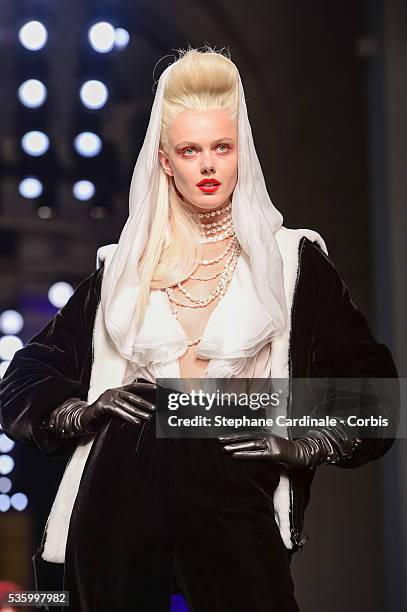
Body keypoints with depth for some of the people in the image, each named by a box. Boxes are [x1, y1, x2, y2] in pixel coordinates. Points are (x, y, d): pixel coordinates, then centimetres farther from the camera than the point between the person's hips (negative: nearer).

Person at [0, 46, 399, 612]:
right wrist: (83, 411, 0)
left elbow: (371, 386, 9)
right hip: (118, 500, 2)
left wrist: (305, 446, -6)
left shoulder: (292, 262, 10)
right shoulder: (123, 268, 15)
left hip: (234, 500, -2)